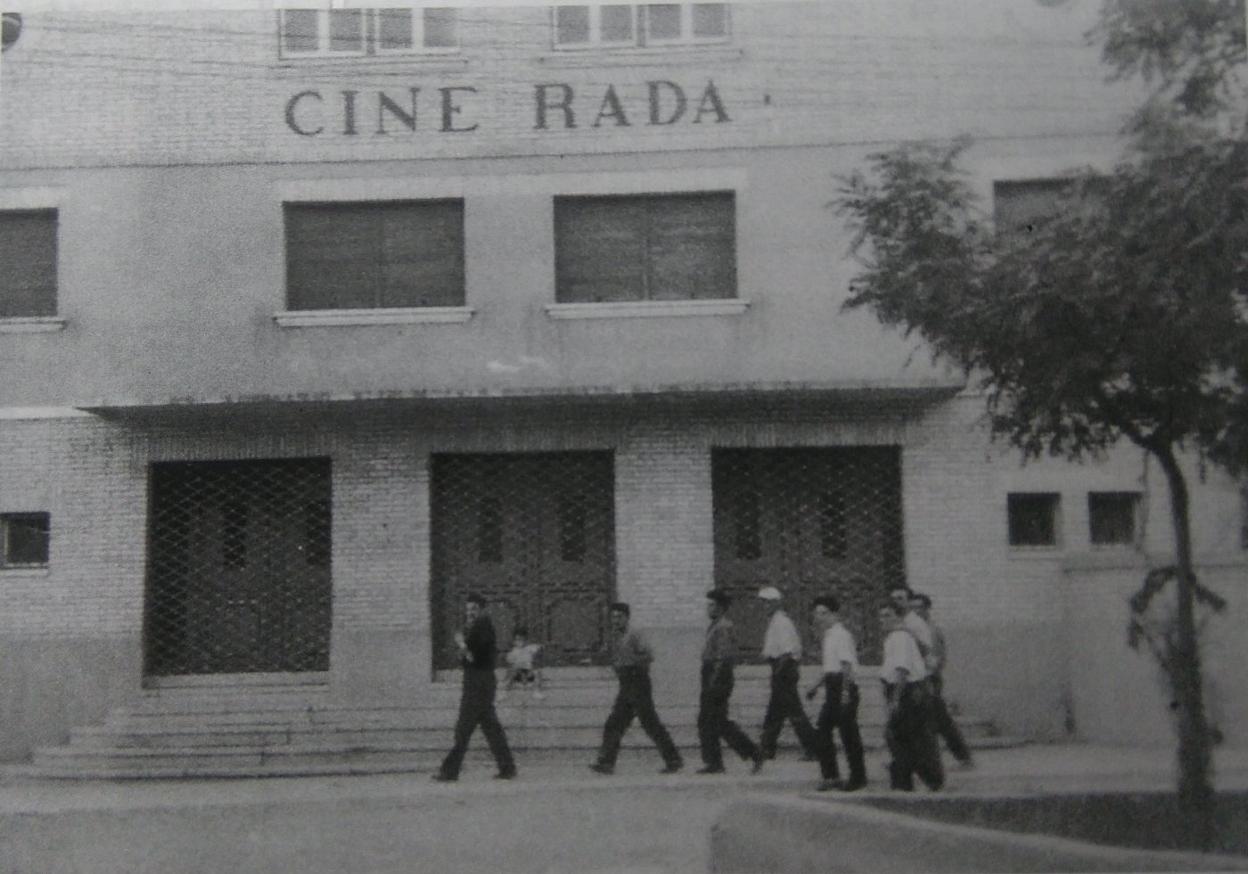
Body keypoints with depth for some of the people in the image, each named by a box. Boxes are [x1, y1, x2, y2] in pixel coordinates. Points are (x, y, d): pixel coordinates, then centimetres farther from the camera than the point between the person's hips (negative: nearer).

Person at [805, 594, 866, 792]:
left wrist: (845, 691, -25)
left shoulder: (841, 635, -11)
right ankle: (830, 775, 9)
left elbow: (847, 664, -18)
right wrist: (817, 686, 26)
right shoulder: (828, 635, 16)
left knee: (849, 734, -2)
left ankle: (858, 777, 8)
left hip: (843, 687, -9)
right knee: (822, 730, 4)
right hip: (832, 688, 9)